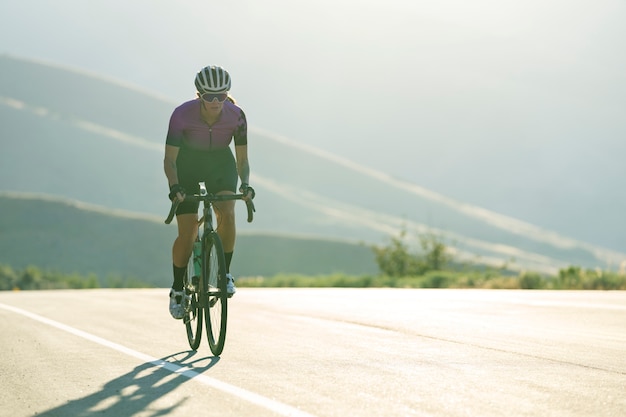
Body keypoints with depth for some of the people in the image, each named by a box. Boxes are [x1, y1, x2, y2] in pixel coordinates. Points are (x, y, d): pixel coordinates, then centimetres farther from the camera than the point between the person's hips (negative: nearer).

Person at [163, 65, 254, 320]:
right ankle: (177, 290, 10)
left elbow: (242, 159, -15)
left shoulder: (236, 116, -24)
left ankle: (225, 273, -9)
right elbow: (169, 159, -25)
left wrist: (245, 184, -32)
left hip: (221, 163, 2)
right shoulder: (182, 114, -30)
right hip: (187, 164, -1)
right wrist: (174, 186, -41)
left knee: (227, 213, -26)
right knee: (187, 233, -9)